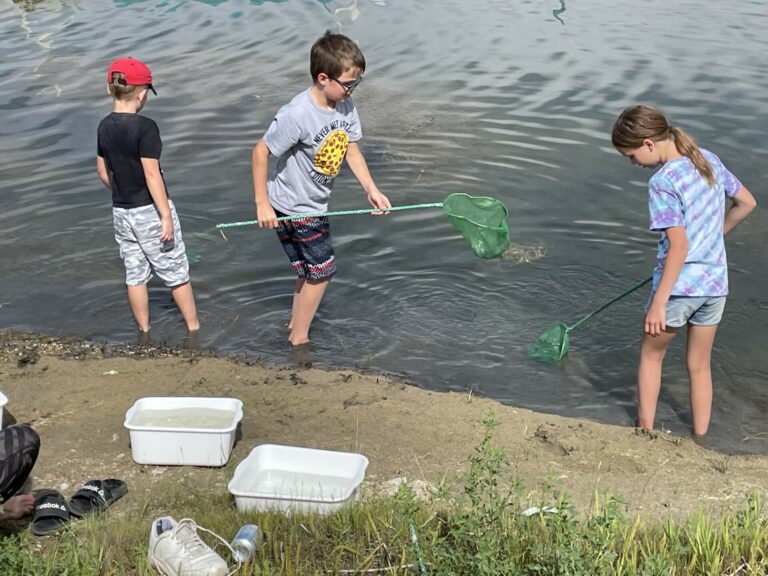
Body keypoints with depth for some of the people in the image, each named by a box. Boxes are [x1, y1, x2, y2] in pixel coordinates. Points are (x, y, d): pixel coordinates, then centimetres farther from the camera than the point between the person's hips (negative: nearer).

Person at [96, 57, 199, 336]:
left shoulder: (104, 127, 2)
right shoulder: (145, 127, -19)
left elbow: (103, 171, 11)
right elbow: (152, 174, -21)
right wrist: (167, 216, -17)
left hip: (121, 212, 6)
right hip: (150, 211, -6)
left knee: (135, 275, 14)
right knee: (176, 273, 7)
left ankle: (144, 331, 24)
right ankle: (193, 327, 17)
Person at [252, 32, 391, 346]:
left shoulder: (345, 105, -7)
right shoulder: (297, 115, -29)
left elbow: (351, 149, 6)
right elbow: (260, 152, -21)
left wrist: (372, 190, -2)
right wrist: (262, 204, -20)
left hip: (316, 206, 7)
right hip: (290, 209, -7)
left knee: (312, 271, 18)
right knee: (322, 271, 2)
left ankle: (296, 324, 38)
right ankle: (299, 338, 18)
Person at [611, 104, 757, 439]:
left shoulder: (662, 183, -20)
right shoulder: (709, 160, 2)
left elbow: (679, 245, -23)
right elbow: (746, 202, 12)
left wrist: (658, 303, -21)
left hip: (680, 286, -6)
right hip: (716, 284, 6)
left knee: (651, 354, 18)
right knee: (699, 366, 18)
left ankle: (645, 432, 24)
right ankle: (700, 440, 26)